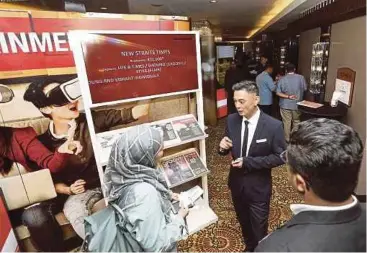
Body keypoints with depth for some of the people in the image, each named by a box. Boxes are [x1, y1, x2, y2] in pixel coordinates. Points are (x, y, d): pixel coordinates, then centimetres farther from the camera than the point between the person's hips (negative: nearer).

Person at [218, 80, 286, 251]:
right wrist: (223, 147, -22)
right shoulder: (232, 120, -9)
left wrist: (248, 162, -23)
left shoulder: (273, 126, -20)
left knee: (259, 229, 17)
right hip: (236, 182, 5)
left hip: (258, 187, -4)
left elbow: (279, 157, -14)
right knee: (244, 223, 28)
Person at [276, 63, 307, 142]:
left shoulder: (282, 79, -8)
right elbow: (305, 88, 5)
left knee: (286, 122, 8)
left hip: (285, 105, -1)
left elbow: (278, 93, -12)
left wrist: (288, 96, -12)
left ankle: (287, 139, 18)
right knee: (296, 121, 17)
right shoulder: (301, 77, -7)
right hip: (297, 104, 1)